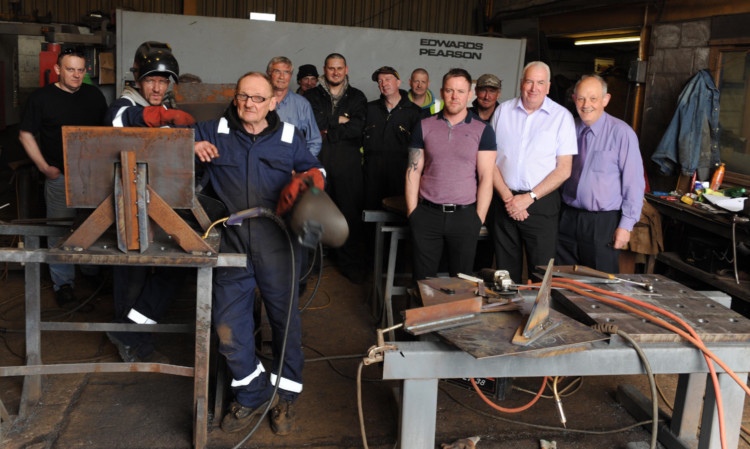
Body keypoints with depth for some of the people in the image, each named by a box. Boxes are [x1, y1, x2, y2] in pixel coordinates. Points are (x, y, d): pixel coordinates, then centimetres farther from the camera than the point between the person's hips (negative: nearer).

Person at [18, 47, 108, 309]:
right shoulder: (42, 98, -2)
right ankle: (63, 284, 11)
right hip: (60, 176, -3)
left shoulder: (94, 95, 8)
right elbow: (25, 134, 3)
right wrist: (44, 167, -5)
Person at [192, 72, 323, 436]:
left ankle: (283, 396, 28)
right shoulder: (214, 132, 8)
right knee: (228, 326, 3)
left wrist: (312, 178, -4)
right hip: (232, 244, 1)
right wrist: (191, 147, -7)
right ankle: (252, 396, 24)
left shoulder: (288, 136, 9)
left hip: (276, 245, 0)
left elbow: (312, 168, 20)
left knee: (285, 317, 8)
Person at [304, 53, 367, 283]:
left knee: (351, 211, 0)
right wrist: (339, 120, -5)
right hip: (318, 160, 0)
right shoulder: (312, 96, 13)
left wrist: (326, 131, -6)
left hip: (348, 162, 0)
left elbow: (357, 128, -4)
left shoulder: (357, 97, 12)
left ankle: (350, 263, 10)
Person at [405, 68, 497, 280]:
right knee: (423, 279, 4)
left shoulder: (482, 130, 3)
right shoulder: (424, 126, 8)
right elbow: (413, 172, 7)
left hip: (464, 215, -1)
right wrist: (412, 213, 0)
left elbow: (486, 178, 0)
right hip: (427, 213, 1)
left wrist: (478, 219, -6)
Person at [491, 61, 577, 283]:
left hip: (541, 204, -2)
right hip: (505, 201, 2)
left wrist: (529, 198, -11)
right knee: (506, 271, 8)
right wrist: (507, 196, -8)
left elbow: (564, 169, -3)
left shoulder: (562, 117, 1)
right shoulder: (503, 110, 7)